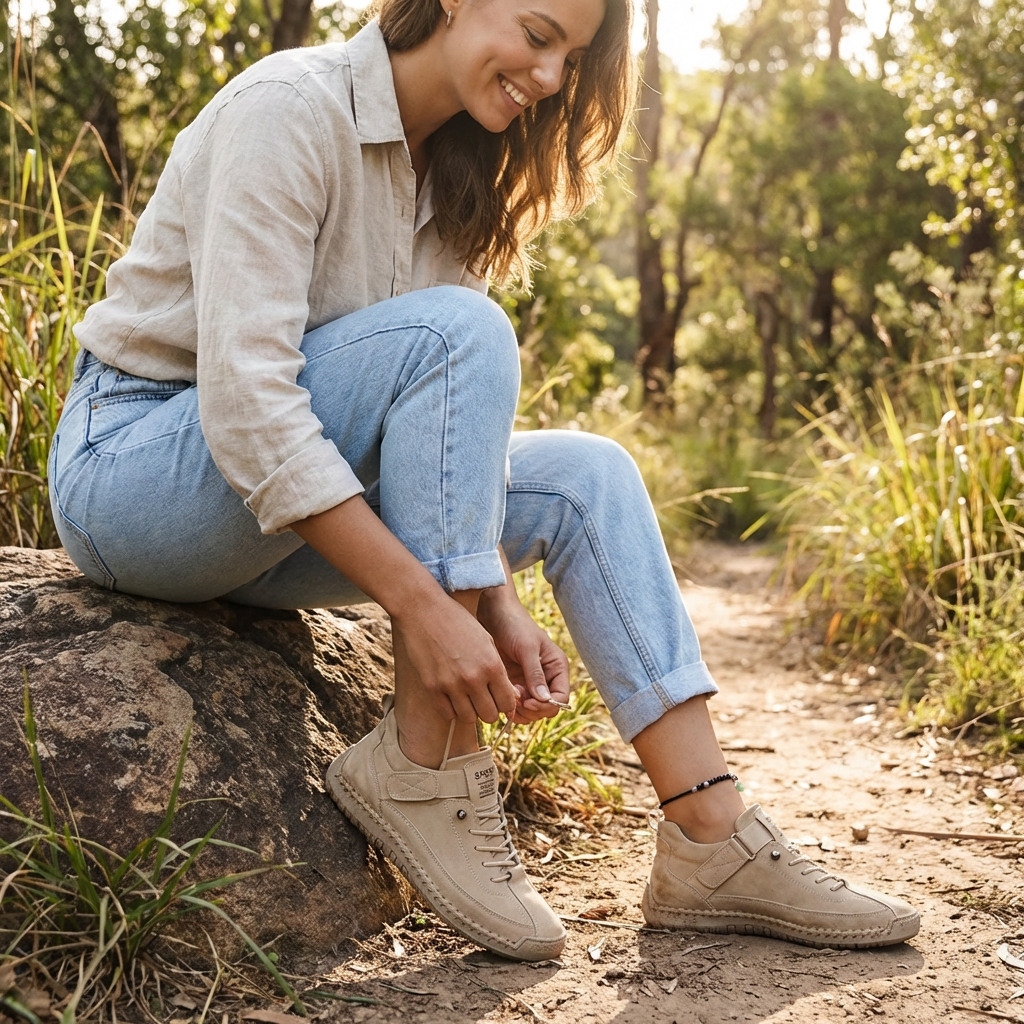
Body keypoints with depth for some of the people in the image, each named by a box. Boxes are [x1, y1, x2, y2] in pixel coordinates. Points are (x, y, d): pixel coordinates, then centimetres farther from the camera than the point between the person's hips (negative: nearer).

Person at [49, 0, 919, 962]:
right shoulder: (292, 106, -18)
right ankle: (422, 768, -22)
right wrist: (421, 602, -32)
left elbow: (461, 425, 2)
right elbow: (243, 394, -28)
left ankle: (714, 846, -8)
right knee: (457, 331, -28)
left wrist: (498, 606, -12)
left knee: (588, 475, -7)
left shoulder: (452, 177, 7)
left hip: (294, 496, 8)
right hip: (135, 469, -7)